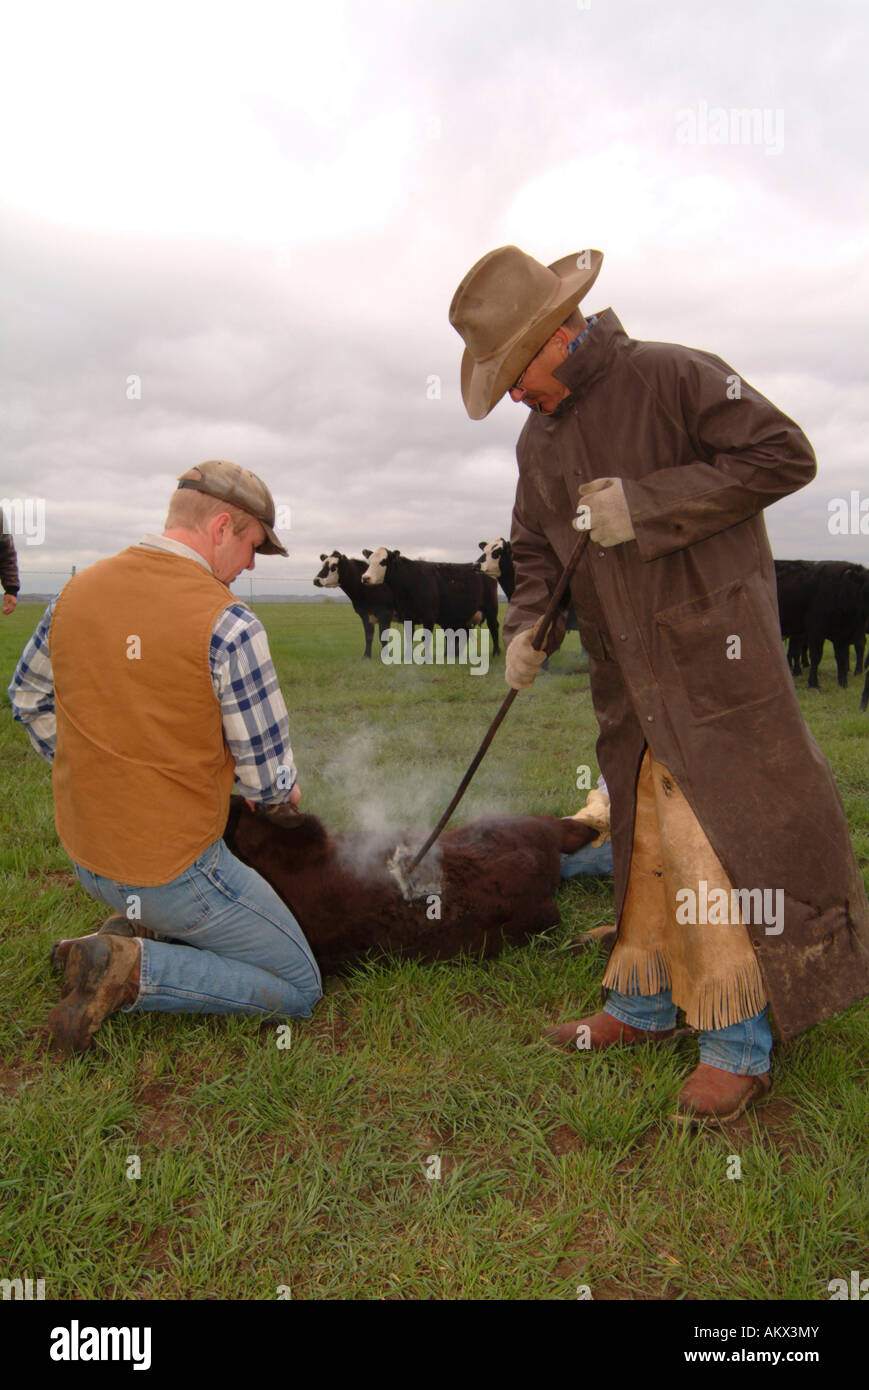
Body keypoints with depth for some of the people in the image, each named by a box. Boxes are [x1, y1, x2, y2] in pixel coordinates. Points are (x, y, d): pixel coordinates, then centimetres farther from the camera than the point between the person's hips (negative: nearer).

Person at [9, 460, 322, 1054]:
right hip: (175, 866, -7)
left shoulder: (75, 593, -1)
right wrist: (280, 792, 8)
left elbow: (28, 699, 14)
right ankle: (132, 970, -6)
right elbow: (268, 776, -16)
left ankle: (128, 926, 17)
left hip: (85, 853, 8)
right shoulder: (229, 625, -22)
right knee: (299, 991, 8)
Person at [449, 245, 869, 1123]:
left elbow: (785, 456, -14)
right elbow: (536, 549, 21)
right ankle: (643, 1005, 28)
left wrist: (647, 503, -20)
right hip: (627, 674, 7)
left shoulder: (673, 377, -10)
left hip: (713, 655, -7)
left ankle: (739, 1044, 8)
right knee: (643, 839, 13)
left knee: (712, 839, -7)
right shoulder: (538, 440, 13)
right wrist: (525, 624, 1)